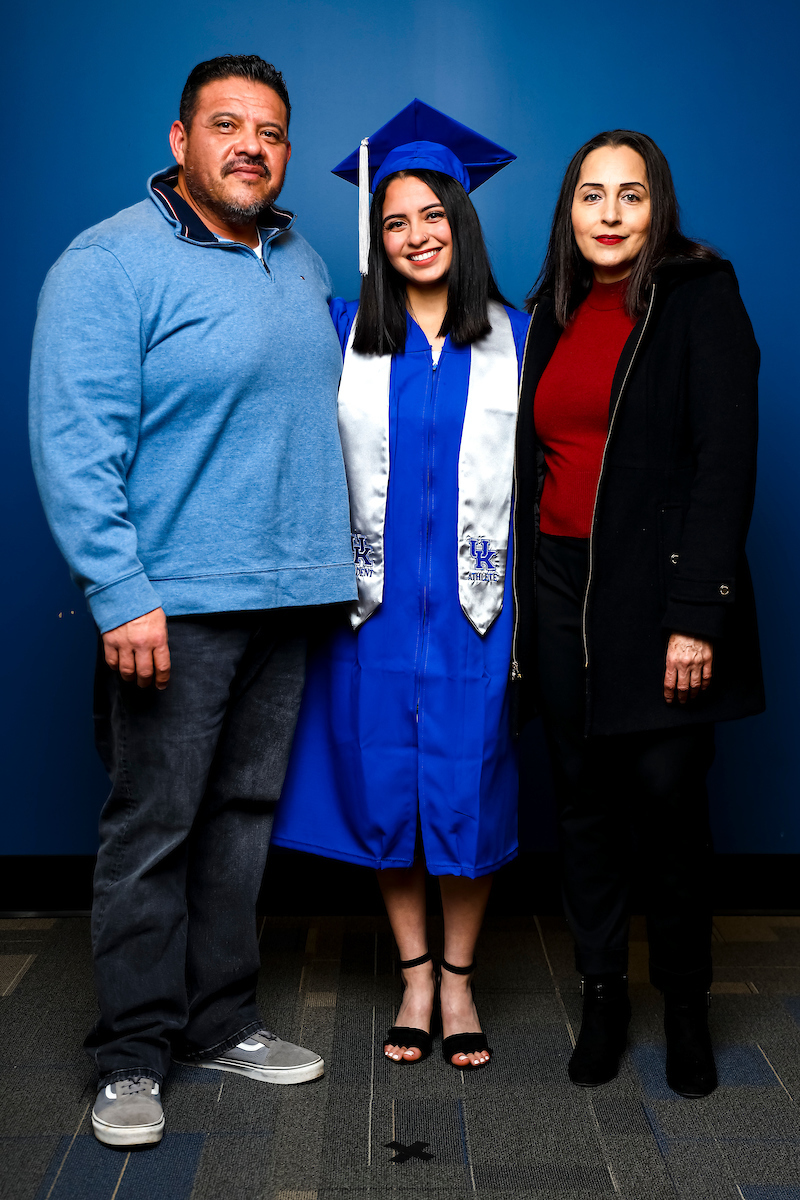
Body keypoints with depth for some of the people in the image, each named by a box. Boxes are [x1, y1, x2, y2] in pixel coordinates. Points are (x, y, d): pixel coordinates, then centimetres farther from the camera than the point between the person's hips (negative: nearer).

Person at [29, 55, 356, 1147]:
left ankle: (222, 1023, 27)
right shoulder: (112, 264, -8)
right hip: (172, 604, -6)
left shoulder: (301, 262, 14)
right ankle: (134, 1055, 15)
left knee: (245, 814, 13)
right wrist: (119, 594, -20)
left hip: (288, 598, 7)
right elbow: (73, 442, -14)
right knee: (152, 830, 1)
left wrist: (333, 556, 16)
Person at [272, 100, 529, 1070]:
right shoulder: (342, 332, 5)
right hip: (376, 604, 1)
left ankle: (459, 980, 20)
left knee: (466, 793, 3)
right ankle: (415, 977, 22)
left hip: (474, 604, 0)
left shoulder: (514, 338, 5)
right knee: (384, 788, 6)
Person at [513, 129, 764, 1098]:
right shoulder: (553, 313, 13)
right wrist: (521, 599, 8)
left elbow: (726, 462, -11)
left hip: (656, 592, -5)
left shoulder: (700, 301, -3)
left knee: (668, 794, 0)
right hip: (560, 589, 5)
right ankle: (601, 994, 22)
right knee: (584, 797, 8)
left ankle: (685, 1004, 19)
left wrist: (697, 615, -17)